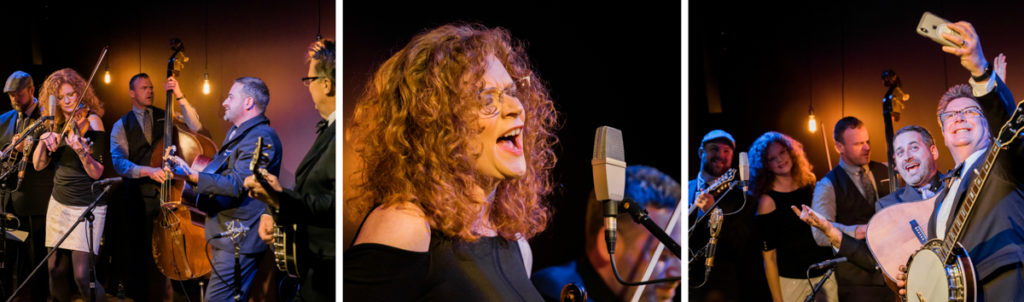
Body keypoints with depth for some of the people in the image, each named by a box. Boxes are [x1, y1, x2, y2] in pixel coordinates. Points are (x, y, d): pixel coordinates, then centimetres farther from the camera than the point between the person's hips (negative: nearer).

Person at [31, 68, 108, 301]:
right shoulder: (59, 125, 11)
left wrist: (80, 150, -33)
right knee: (56, 269, 7)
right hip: (59, 204, 6)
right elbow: (38, 165, 6)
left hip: (86, 206, -6)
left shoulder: (91, 121, -8)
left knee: (82, 275, -12)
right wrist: (44, 141, -12)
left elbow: (96, 173, -15)